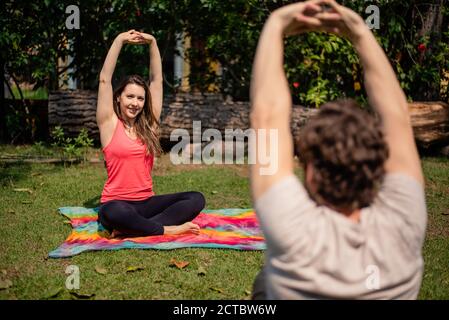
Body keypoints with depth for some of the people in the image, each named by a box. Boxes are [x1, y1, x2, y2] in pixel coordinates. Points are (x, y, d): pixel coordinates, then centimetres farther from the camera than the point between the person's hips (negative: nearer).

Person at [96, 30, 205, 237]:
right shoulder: (110, 124, -1)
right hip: (117, 204, -5)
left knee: (196, 199, -19)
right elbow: (105, 79, -8)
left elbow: (156, 79, 7)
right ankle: (168, 229, -23)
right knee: (115, 213, -41)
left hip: (146, 203, 5)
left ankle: (132, 230, -26)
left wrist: (152, 43, 1)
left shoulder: (148, 124, 9)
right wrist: (119, 41, -9)